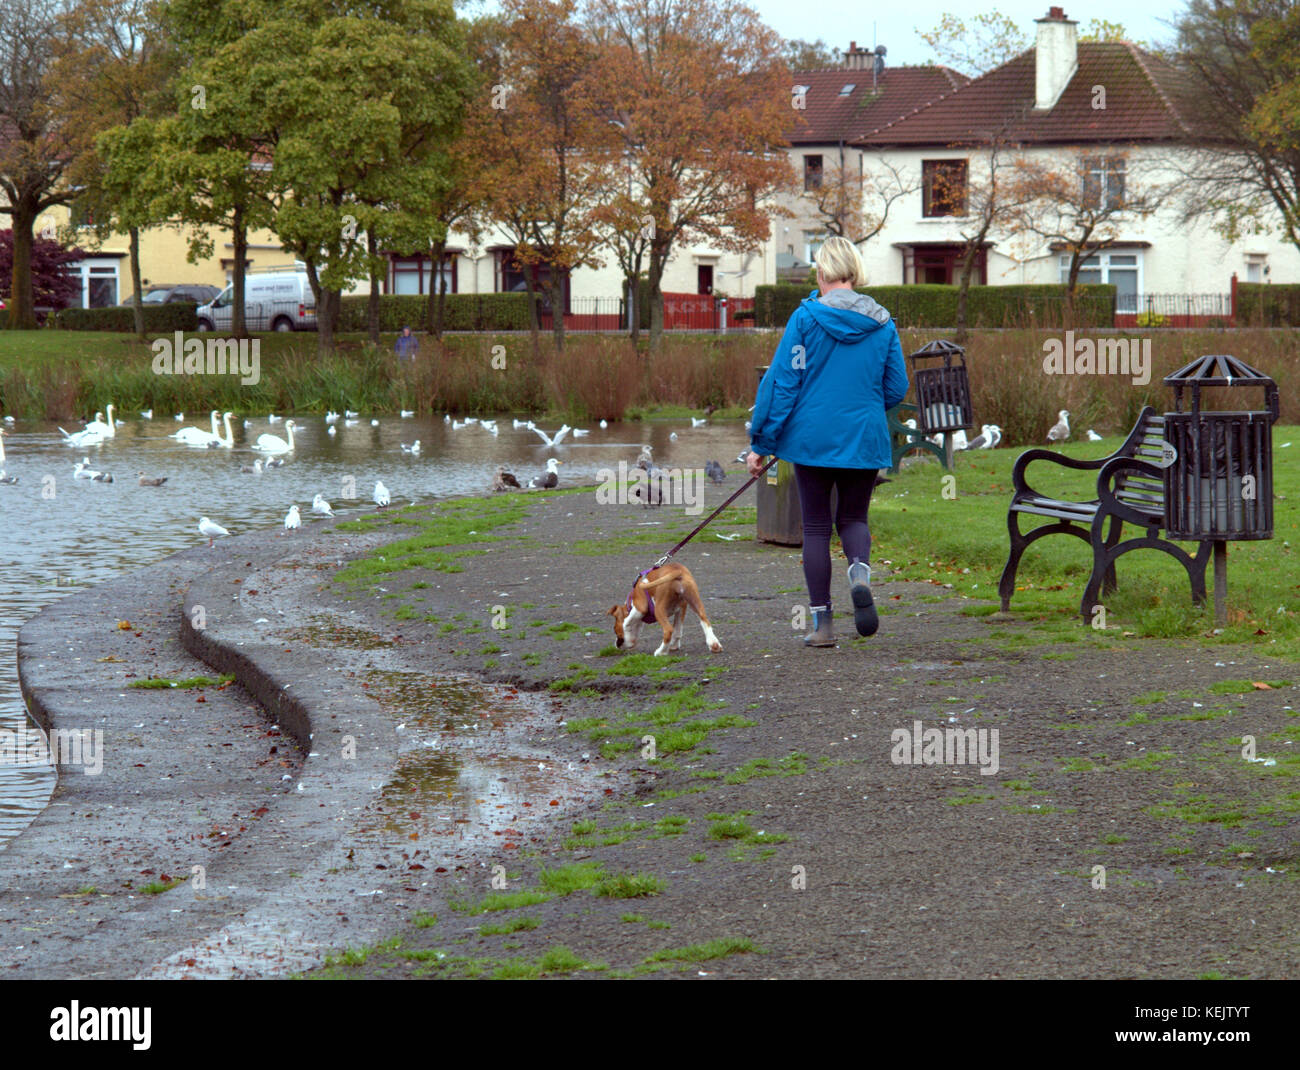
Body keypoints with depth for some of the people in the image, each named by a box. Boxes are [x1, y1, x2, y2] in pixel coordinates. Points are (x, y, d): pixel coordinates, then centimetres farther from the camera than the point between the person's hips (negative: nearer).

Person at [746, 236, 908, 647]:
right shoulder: (882, 324, 2)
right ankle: (860, 570, -16)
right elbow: (896, 389, 7)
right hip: (864, 441, 2)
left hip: (812, 438, -2)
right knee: (853, 518, 17)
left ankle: (822, 622, 6)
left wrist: (761, 442, -4)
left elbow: (782, 381, -9)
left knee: (816, 526, 8)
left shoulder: (806, 317, -8)